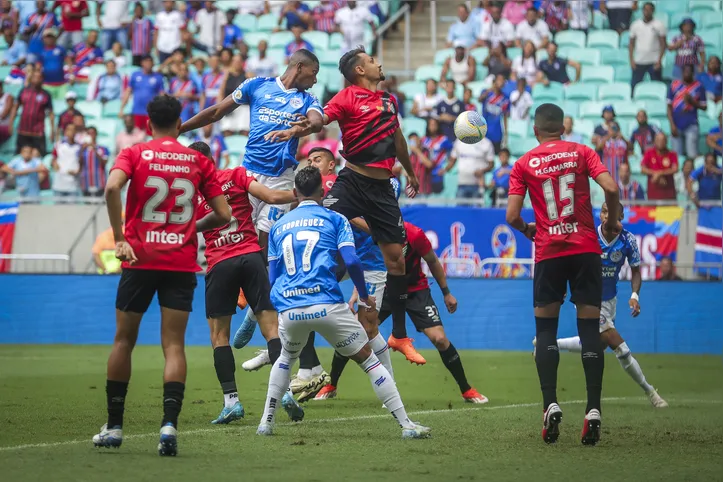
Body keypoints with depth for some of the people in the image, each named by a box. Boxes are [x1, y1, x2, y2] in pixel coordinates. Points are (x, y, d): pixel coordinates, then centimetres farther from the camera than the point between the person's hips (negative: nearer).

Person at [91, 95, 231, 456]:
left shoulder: (133, 154, 1)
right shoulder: (199, 161, 6)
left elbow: (112, 187, -19)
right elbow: (223, 215, 5)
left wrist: (119, 238, -13)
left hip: (139, 260, -1)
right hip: (182, 263, 1)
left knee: (124, 340, 13)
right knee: (174, 345, -1)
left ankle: (114, 426, 17)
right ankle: (169, 424, -19)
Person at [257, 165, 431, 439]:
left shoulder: (278, 226, 19)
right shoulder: (335, 219, 9)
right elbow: (351, 261, -4)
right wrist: (364, 297, 10)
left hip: (289, 311, 3)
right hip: (327, 306, -3)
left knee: (286, 358, 32)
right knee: (368, 359, 6)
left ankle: (266, 422, 25)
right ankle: (406, 425, 1)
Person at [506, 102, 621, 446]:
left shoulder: (523, 164, 4)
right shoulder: (581, 153, 4)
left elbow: (512, 215, -4)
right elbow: (611, 188, -10)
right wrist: (612, 222, 7)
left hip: (549, 252, 0)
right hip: (586, 249, 0)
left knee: (546, 329, 9)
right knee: (589, 328, 2)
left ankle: (550, 405, -6)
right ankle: (593, 410, -6)